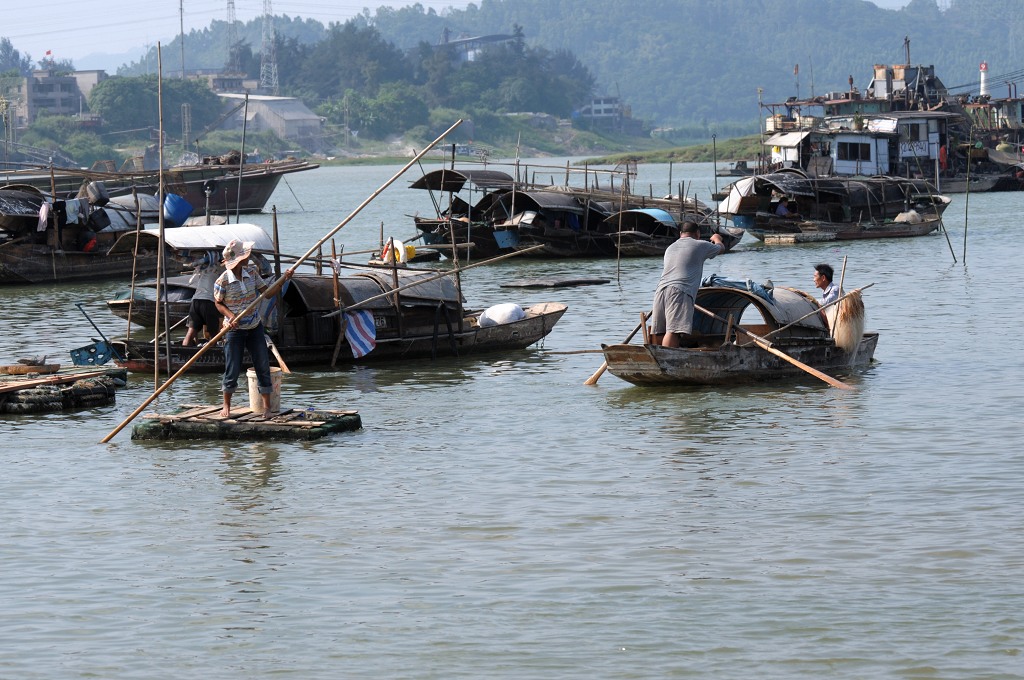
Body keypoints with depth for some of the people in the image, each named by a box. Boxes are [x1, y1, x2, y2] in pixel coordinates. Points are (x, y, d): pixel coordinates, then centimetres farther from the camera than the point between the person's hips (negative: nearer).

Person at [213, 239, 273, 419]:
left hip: (255, 327, 4)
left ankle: (267, 407, 8)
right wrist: (230, 316, -21)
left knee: (263, 366, 2)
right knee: (232, 369, 1)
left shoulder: (251, 273, -2)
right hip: (234, 329, -4)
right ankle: (227, 406, 20)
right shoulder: (222, 281, -17)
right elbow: (219, 303, -4)